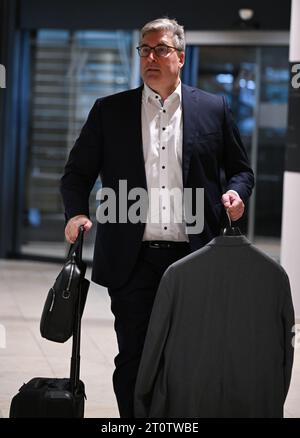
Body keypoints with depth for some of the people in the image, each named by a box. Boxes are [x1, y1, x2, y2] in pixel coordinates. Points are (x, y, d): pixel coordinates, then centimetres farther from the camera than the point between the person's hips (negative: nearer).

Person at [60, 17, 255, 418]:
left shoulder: (214, 109, 8)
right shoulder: (109, 111, 8)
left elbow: (240, 170, 16)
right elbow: (77, 171, 10)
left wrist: (235, 192, -6)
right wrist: (77, 212, -9)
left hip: (193, 259, 0)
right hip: (133, 260, 0)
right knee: (132, 361, 3)